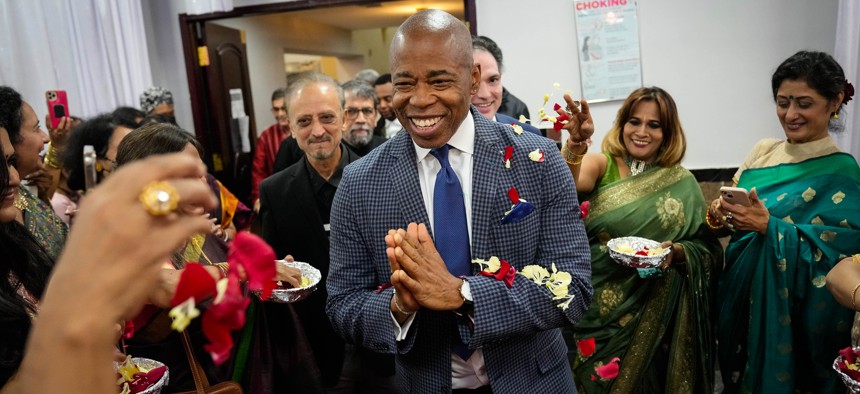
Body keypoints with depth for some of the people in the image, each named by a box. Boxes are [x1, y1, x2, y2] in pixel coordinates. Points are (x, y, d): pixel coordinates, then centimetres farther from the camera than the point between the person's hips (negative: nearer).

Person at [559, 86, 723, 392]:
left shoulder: (683, 183, 0)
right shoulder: (601, 165, -4)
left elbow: (708, 251, 2)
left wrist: (677, 251, -18)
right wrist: (576, 143, -44)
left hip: (654, 315, 1)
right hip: (597, 310, -1)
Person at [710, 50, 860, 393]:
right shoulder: (764, 150, 2)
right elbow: (734, 213, 9)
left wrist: (769, 227, -28)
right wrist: (719, 216, -13)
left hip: (791, 315, -5)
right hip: (741, 295, 5)